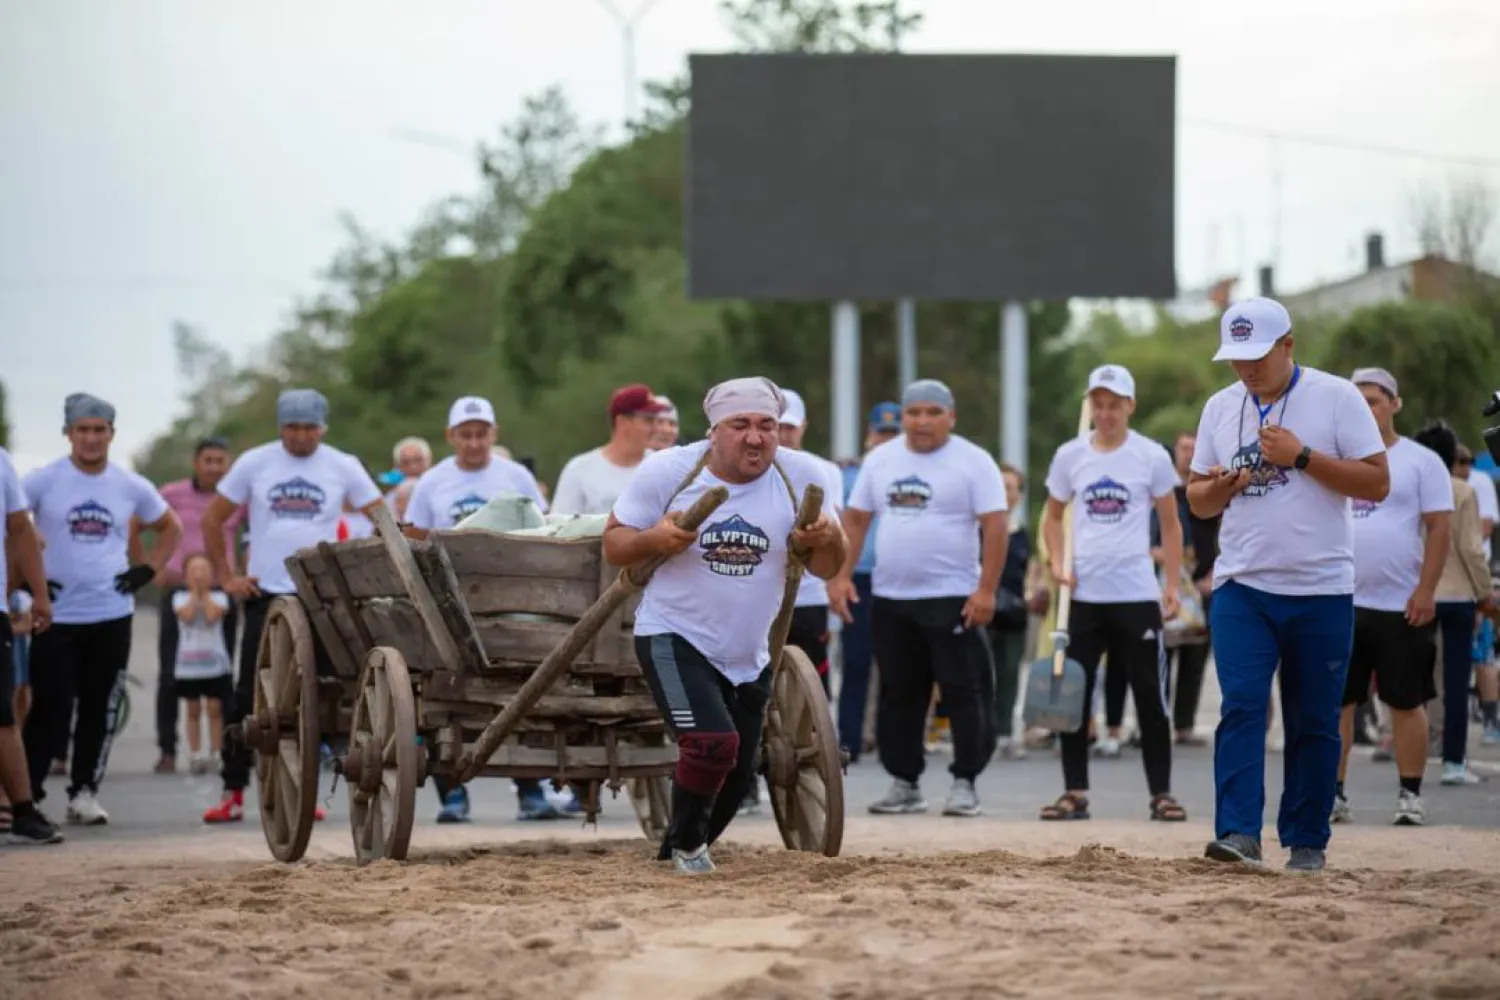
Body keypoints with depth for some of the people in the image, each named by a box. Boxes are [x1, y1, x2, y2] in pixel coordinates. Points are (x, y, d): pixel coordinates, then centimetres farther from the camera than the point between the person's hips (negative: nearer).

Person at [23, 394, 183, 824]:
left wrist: (148, 570, 7)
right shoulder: (43, 481, -4)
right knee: (51, 710, -7)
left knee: (100, 710, 6)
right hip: (56, 615, -3)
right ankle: (24, 792, 1)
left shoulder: (131, 486, 5)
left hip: (112, 615, 3)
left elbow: (171, 528, 19)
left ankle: (84, 792, 16)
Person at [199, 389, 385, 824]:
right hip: (265, 595, 0)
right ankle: (233, 792, 2)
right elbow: (212, 520, 8)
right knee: (250, 695, -2)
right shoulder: (254, 464, 1)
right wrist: (226, 576, 2)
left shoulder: (343, 468, 1)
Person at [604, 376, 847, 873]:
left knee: (738, 775, 13)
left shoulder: (801, 476, -9)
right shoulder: (667, 471, -14)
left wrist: (830, 538, -25)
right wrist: (654, 539, -27)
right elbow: (613, 543, -6)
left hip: (749, 656, 4)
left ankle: (676, 855, 42)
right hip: (673, 639, -4)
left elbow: (826, 568, -1)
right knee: (713, 743, -25)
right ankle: (686, 843, 4)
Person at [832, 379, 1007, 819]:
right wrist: (841, 575, 2)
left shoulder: (972, 461, -6)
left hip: (953, 600, -5)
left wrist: (986, 589, -18)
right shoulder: (880, 460, 9)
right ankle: (904, 784, 18)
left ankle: (964, 783, 2)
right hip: (890, 599, 5)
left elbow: (995, 526, -11)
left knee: (964, 692, -4)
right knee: (898, 695, 10)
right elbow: (856, 519, 13)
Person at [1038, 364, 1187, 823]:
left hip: (1137, 595, -2)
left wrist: (1173, 586, -2)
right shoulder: (1069, 456, 4)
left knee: (1150, 697, 1)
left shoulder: (1151, 457, -1)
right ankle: (1075, 792, 10)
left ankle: (1161, 793, 7)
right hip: (1083, 595, 2)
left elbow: (1171, 525, 4)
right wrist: (1057, 563, 0)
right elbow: (1052, 517, 16)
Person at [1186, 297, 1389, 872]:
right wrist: (1218, 489, -8)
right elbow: (1198, 502, 16)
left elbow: (1377, 483, -8)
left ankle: (1307, 842, 12)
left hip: (1321, 592, -2)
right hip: (1241, 588, 2)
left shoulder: (1337, 397, -3)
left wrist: (1302, 455, -16)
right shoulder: (1220, 407, 10)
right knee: (1241, 707, -13)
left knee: (1314, 723, 3)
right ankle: (1238, 835, -19)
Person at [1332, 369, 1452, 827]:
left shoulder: (1421, 461, 0)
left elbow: (1438, 528, -5)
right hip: (1341, 603, 4)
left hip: (1402, 605, -3)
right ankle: (1332, 794, 7)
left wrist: (1426, 591, -13)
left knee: (1407, 702, 2)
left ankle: (1411, 796, 10)